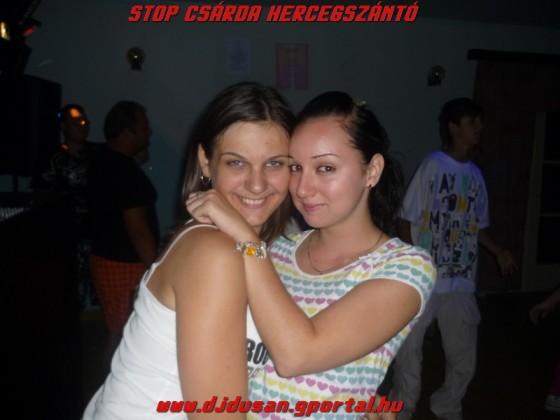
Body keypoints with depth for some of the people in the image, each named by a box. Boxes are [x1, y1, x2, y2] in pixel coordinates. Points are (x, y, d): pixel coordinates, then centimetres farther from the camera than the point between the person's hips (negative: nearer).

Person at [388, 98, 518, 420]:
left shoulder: (476, 174, 9)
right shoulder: (433, 165, -8)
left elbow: (478, 226, 17)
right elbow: (407, 219, -8)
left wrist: (499, 251, 2)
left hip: (461, 281, 5)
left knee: (465, 357, 14)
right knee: (408, 349, 7)